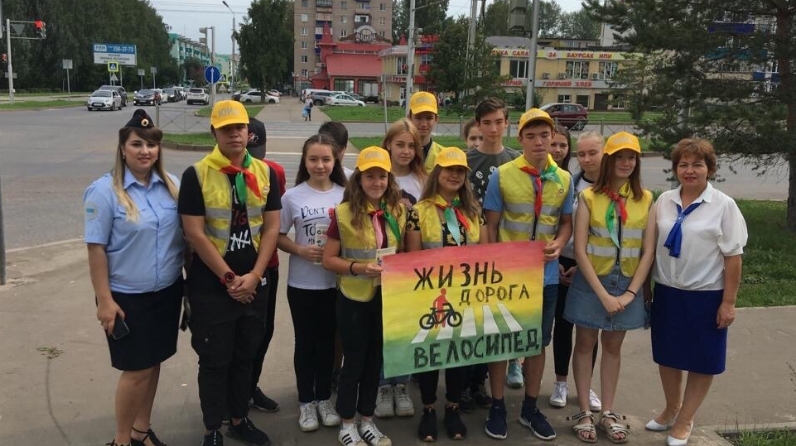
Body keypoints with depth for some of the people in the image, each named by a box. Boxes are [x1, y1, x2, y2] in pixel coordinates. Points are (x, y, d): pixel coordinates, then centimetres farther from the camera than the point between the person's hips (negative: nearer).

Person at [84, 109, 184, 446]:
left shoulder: (171, 185, 0)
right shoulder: (104, 191, -13)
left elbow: (184, 236, 8)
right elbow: (96, 249, -13)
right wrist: (104, 300, -14)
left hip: (167, 292, 5)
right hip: (127, 296, -4)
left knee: (153, 363, 15)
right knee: (136, 369, 5)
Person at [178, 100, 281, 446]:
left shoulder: (265, 173, 2)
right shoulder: (196, 175, -9)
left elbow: (271, 228, 1)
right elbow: (194, 234, -13)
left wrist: (253, 276, -9)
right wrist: (229, 278, -13)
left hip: (254, 284, 4)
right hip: (211, 285, -4)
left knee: (245, 356, 17)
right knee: (215, 360, 8)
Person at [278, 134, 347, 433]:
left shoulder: (345, 195, -3)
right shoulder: (292, 197, -7)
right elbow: (278, 237, 0)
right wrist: (300, 250, -17)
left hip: (335, 282, 2)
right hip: (302, 284, -1)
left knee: (327, 341, 14)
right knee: (305, 342, 10)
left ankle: (324, 398, 31)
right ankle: (306, 401, 26)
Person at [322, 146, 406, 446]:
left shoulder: (399, 211, 0)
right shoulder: (344, 213, -12)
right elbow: (328, 259, -10)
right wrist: (359, 268, -24)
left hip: (387, 297, 4)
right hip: (354, 298, -4)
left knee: (375, 360, 16)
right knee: (354, 362, 8)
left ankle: (367, 421, 33)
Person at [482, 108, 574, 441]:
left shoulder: (564, 179, 2)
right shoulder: (501, 175, -8)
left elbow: (566, 222, 11)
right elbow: (491, 226, -4)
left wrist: (558, 244, -10)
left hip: (546, 275, 3)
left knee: (538, 342, 14)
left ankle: (530, 408, 30)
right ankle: (497, 407, 24)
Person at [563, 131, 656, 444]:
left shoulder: (646, 200, 0)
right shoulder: (589, 197, -8)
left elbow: (648, 251, -1)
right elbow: (580, 250, -11)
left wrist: (630, 292, -9)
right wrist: (603, 293, -15)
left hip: (627, 284, 2)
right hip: (591, 282, -2)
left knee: (613, 348, 14)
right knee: (585, 345, 8)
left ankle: (608, 413, 26)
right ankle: (584, 413, 20)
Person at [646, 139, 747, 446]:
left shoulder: (723, 205, -10)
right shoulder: (664, 201, 1)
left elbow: (733, 257, -9)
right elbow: (651, 246, 9)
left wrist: (728, 302, -10)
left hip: (705, 296, -4)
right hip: (666, 292, 4)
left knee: (702, 362, 9)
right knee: (667, 355, 16)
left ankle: (684, 420, 26)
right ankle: (671, 409, 37)